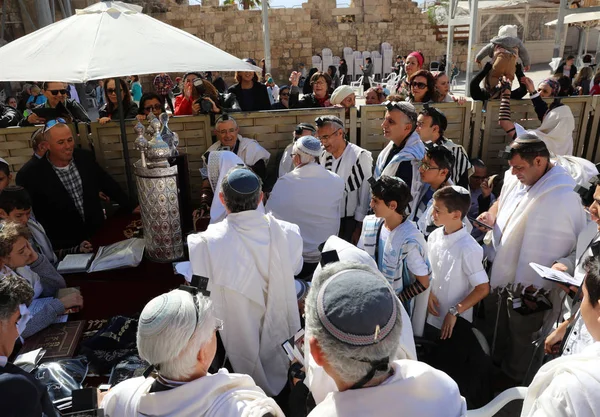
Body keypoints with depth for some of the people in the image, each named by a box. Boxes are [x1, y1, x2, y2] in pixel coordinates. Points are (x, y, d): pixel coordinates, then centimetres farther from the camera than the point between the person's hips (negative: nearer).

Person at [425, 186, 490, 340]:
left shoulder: (468, 249, -25)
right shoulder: (434, 236, -6)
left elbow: (483, 289, -19)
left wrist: (454, 312, -18)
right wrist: (428, 293, -6)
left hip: (455, 322, -6)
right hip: (431, 315, 6)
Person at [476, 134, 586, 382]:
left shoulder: (563, 197, -29)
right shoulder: (514, 178, -5)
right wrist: (491, 214, -6)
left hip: (528, 286, -7)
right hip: (499, 272, 7)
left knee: (521, 337, 18)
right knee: (495, 327, 29)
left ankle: (515, 381, 45)